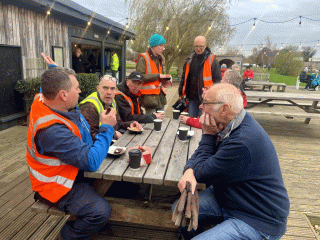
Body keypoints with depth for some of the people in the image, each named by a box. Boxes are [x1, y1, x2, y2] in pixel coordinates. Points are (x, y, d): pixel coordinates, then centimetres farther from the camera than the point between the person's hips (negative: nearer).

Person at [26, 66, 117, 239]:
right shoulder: (52, 131, -36)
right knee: (101, 212, -24)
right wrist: (106, 127, -24)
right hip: (57, 185, -10)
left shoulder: (43, 99, -7)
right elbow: (92, 162, -33)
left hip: (71, 171, 10)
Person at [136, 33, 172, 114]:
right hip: (149, 96, -8)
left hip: (160, 95, 8)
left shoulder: (159, 59, 19)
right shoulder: (143, 58, -7)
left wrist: (165, 79, 8)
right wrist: (157, 76, -18)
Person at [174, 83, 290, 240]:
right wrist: (189, 171, -17)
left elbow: (202, 174, -22)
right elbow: (200, 154, 4)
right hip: (226, 198, 8)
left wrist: (208, 135, -16)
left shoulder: (242, 142, -32)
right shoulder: (229, 126, -2)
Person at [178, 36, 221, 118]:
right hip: (192, 97, 5)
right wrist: (181, 94, 13)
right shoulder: (190, 59, 12)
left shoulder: (212, 60, -3)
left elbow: (218, 80, -3)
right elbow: (184, 78, 17)